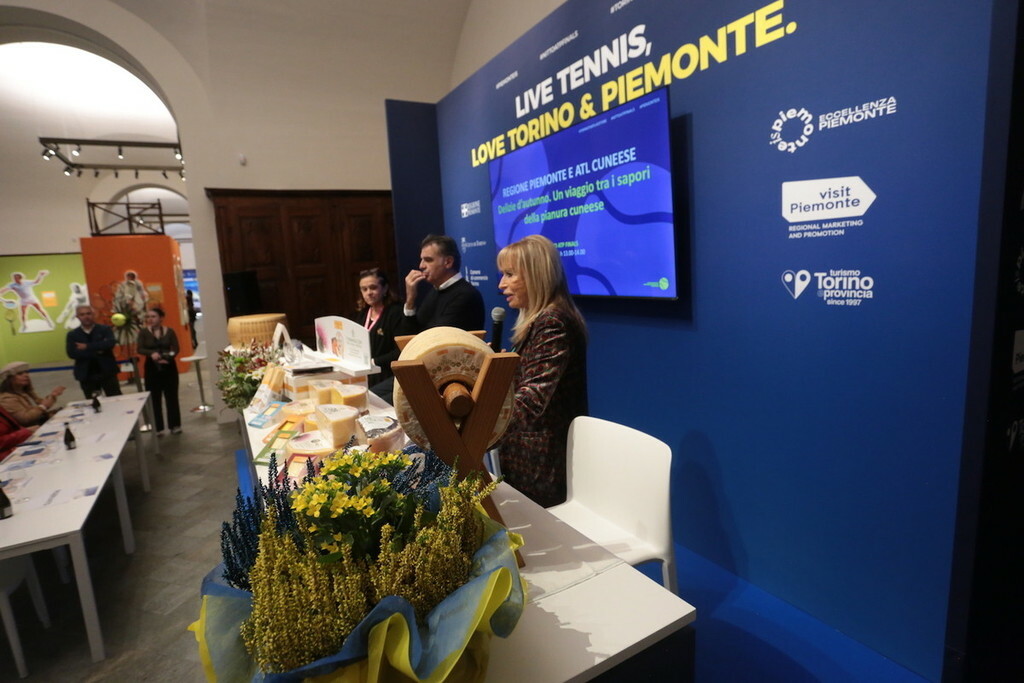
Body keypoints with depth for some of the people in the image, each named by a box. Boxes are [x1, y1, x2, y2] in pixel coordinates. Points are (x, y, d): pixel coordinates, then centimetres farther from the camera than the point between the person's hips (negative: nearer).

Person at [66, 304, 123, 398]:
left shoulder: (105, 329, 1)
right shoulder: (72, 334, 5)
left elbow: (111, 343, -19)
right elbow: (71, 353, -9)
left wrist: (87, 347, -18)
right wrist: (96, 351, -16)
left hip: (107, 372, -2)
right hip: (86, 375, 2)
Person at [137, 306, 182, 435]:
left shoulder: (169, 331, 0)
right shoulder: (143, 332, 0)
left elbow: (176, 349, -3)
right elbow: (140, 349, -8)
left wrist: (167, 358, -22)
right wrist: (151, 353, -28)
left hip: (169, 366, 0)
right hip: (152, 368, 0)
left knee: (171, 396, 5)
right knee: (155, 398, 2)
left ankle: (175, 425, 14)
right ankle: (158, 428, 8)